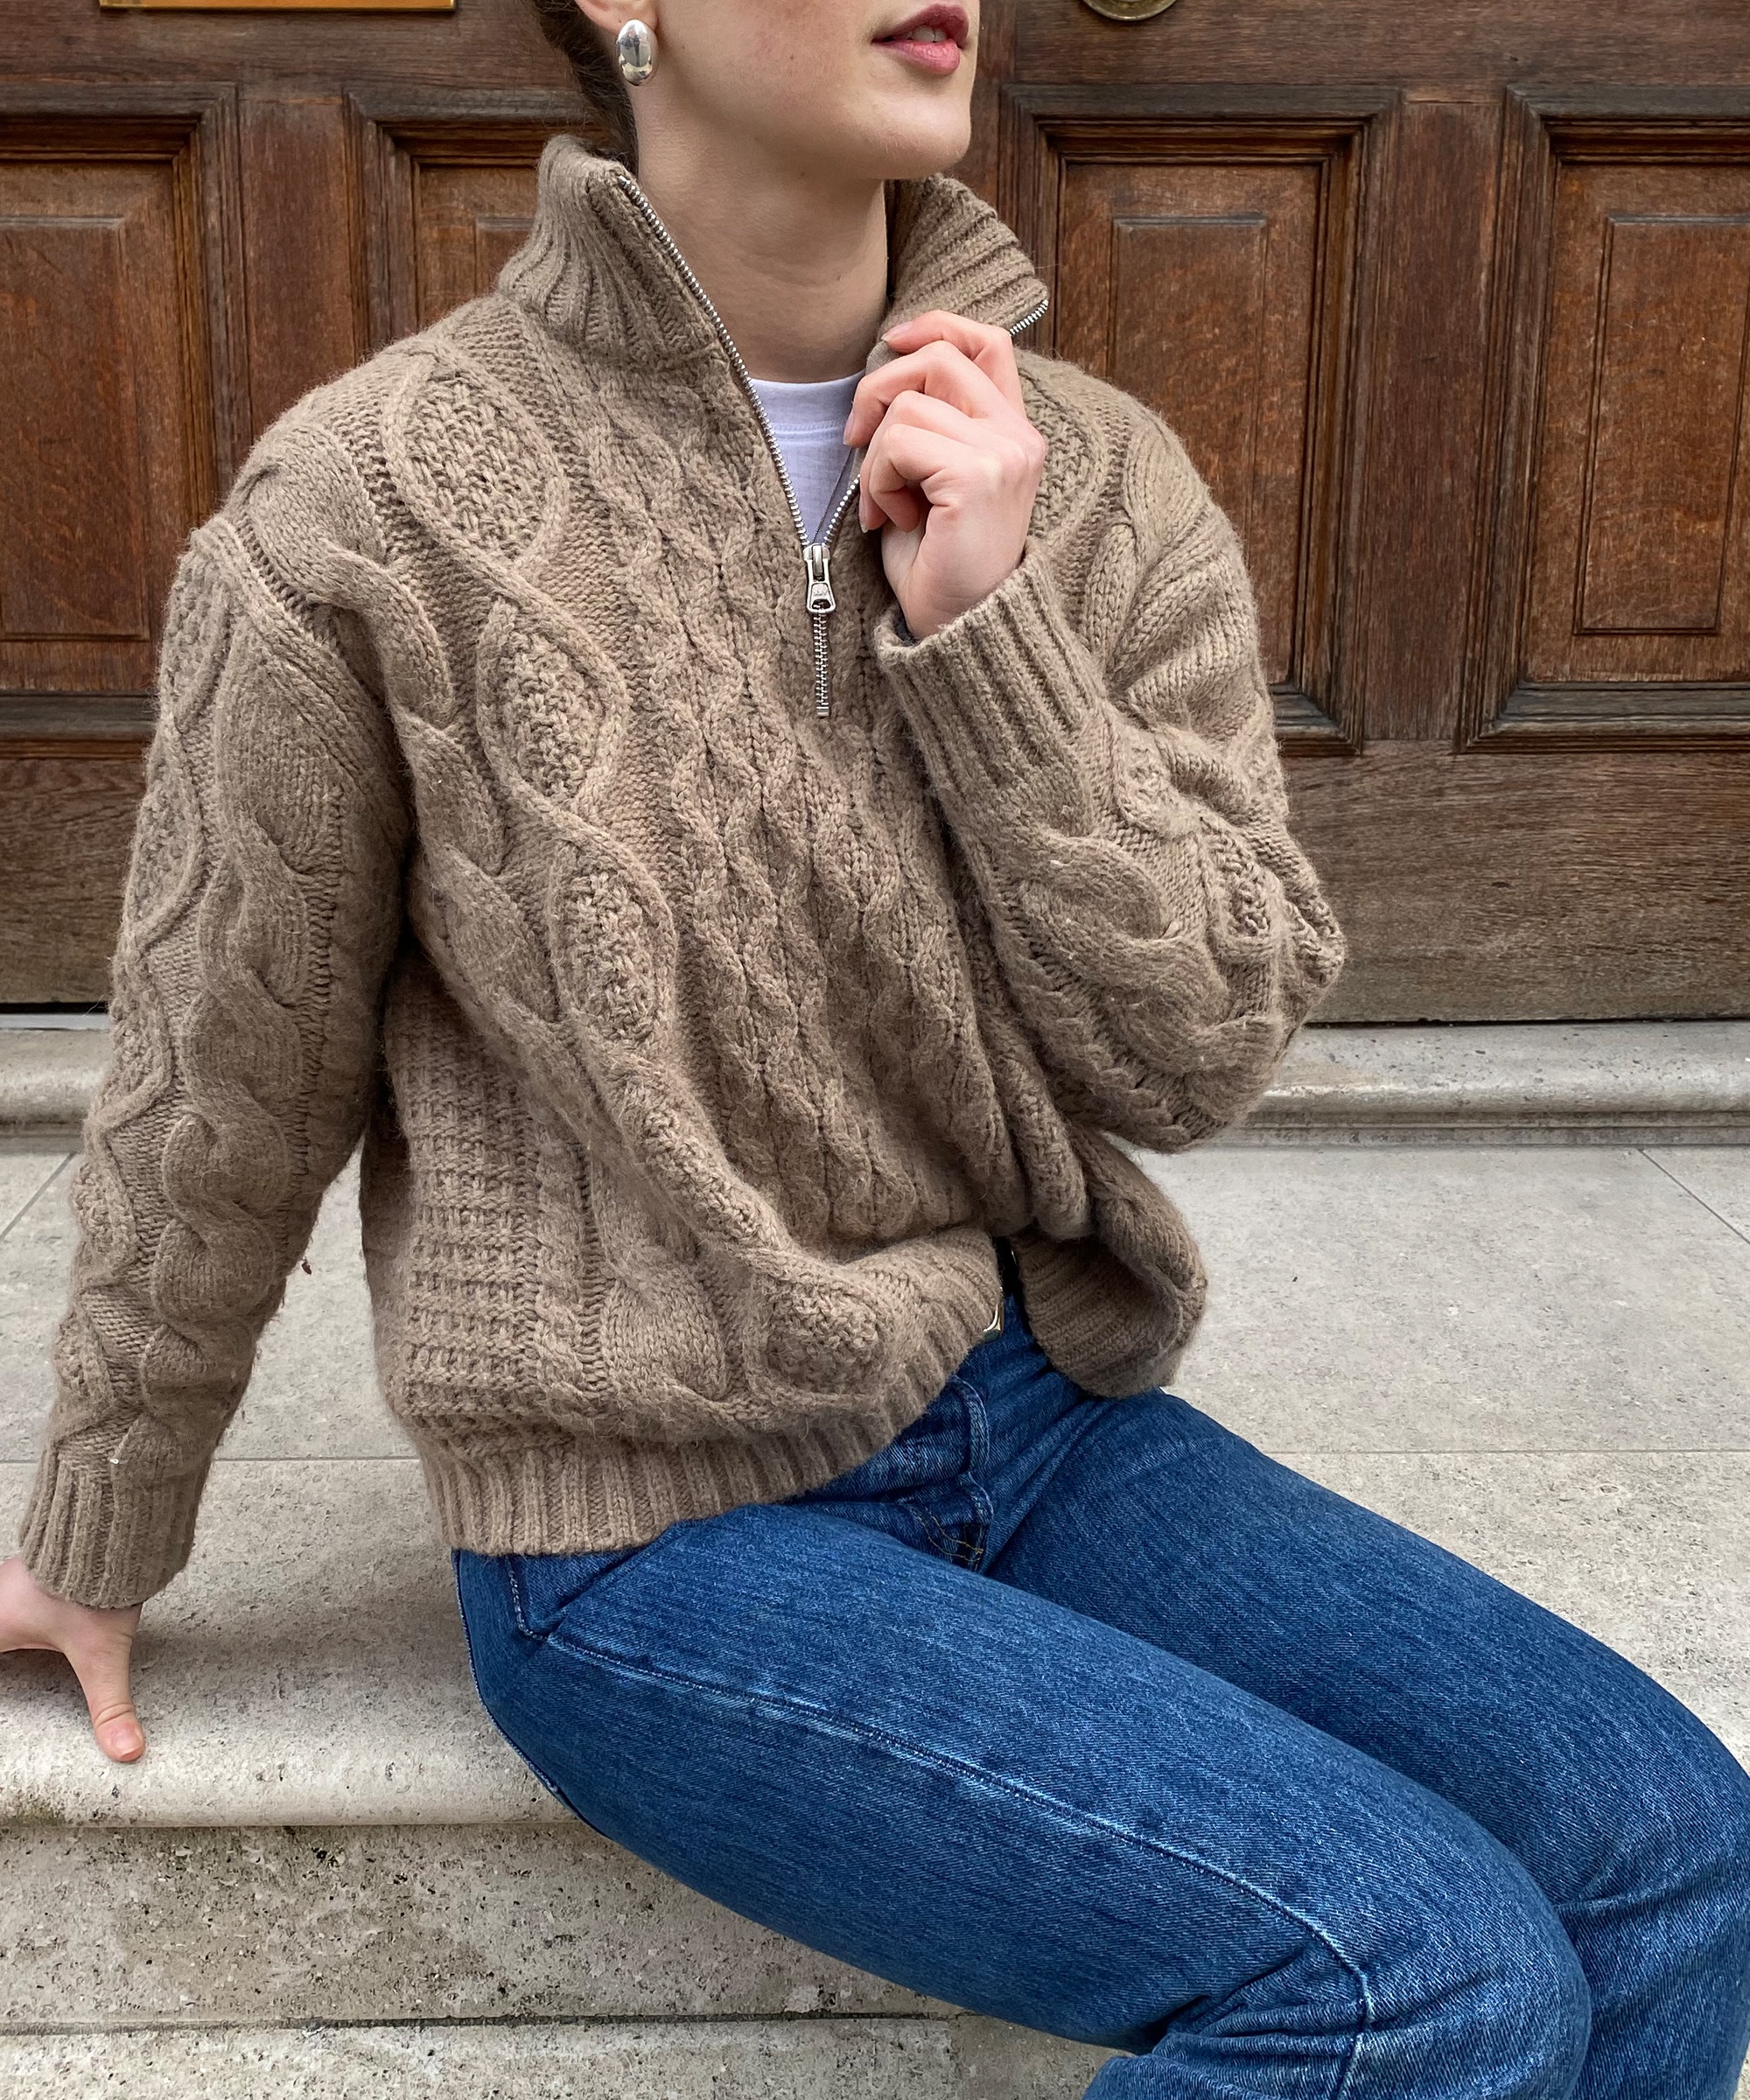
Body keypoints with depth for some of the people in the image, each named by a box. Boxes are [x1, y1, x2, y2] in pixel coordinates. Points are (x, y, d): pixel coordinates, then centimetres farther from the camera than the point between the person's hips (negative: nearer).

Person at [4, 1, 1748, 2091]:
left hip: (1048, 1424, 5)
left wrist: (984, 632, -15)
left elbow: (1194, 1055, -3)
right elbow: (214, 1110, -1)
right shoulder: (376, 506, -11)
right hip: (658, 1530, -4)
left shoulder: (1103, 485, 1)